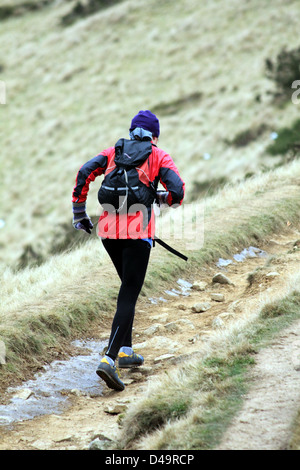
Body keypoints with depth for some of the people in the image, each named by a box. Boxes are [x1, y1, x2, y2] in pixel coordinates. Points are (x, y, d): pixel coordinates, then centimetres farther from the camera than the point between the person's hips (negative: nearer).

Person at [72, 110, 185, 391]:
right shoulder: (159, 156, 6)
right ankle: (109, 359, -21)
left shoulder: (114, 151, 15)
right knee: (129, 296, -6)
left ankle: (125, 350, 25)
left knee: (129, 287, 24)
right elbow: (178, 192, -5)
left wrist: (79, 212, 9)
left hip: (108, 229, 4)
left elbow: (84, 173, 1)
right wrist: (163, 198, 19)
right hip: (138, 231, -4)